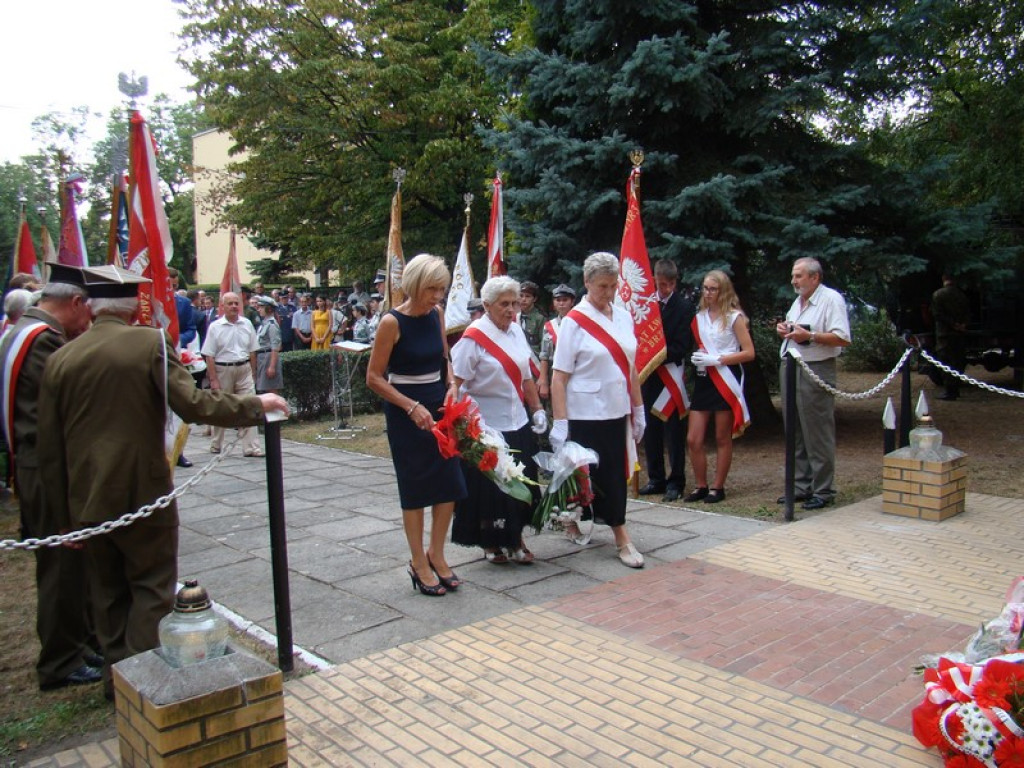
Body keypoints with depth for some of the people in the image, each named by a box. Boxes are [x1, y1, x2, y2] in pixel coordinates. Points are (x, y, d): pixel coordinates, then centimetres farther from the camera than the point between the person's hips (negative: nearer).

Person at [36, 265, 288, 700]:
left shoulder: (60, 359, 2)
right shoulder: (151, 343, -10)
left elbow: (49, 448, 5)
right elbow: (192, 404, -21)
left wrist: (64, 515, 12)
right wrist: (256, 404, -8)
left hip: (87, 502, 4)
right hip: (144, 495, -4)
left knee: (108, 593, 18)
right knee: (152, 589, 9)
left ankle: (116, 677, 27)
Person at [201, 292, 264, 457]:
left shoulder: (247, 324, 3)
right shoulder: (215, 327, -5)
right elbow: (209, 356, -6)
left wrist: (253, 373, 6)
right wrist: (213, 380, -11)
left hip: (244, 370, 2)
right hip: (223, 371, -2)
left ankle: (251, 446, -2)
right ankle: (216, 445, 26)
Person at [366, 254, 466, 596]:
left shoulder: (437, 314, 2)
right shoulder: (392, 322, -15)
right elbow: (374, 377, -12)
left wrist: (451, 385, -2)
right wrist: (412, 407, -18)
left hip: (440, 406, 6)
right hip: (405, 411, -5)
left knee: (449, 483, 4)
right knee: (415, 487, 3)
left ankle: (436, 553, 21)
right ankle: (418, 562, 18)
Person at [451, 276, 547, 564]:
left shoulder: (516, 330, 8)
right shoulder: (474, 338, -14)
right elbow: (457, 384, -17)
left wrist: (537, 409, 12)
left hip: (518, 424, 7)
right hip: (487, 427, -6)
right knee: (489, 489, 4)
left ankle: (515, 539, 27)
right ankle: (490, 543, 22)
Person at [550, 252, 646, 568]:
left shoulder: (624, 317, 7)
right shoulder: (574, 322, -10)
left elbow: (631, 368, 14)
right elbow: (559, 377, -13)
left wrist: (638, 409, 13)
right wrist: (560, 423, -17)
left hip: (618, 413, 6)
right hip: (585, 415, -6)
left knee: (616, 474, 10)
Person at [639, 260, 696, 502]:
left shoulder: (684, 306, -5)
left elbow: (682, 346, -9)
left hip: (671, 374, -4)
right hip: (648, 374, 4)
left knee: (673, 430, -1)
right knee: (650, 429, 10)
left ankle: (676, 482, 7)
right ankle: (656, 479, 20)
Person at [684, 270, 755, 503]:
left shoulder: (734, 317, -2)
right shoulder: (699, 317, 11)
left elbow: (749, 353, -7)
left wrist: (716, 359, -14)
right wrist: (696, 357, -2)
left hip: (726, 380, -5)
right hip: (703, 380, 5)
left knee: (722, 439, 4)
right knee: (693, 440, 1)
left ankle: (718, 488, 14)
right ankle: (700, 487, 15)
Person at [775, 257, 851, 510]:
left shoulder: (831, 299, -8)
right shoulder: (798, 301, 19)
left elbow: (843, 338, -17)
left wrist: (809, 335, -22)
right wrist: (784, 330, 8)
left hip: (815, 371, -9)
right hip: (789, 369, 9)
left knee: (818, 435, -4)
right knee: (796, 434, 12)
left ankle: (823, 491, 4)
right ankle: (801, 486, 21)